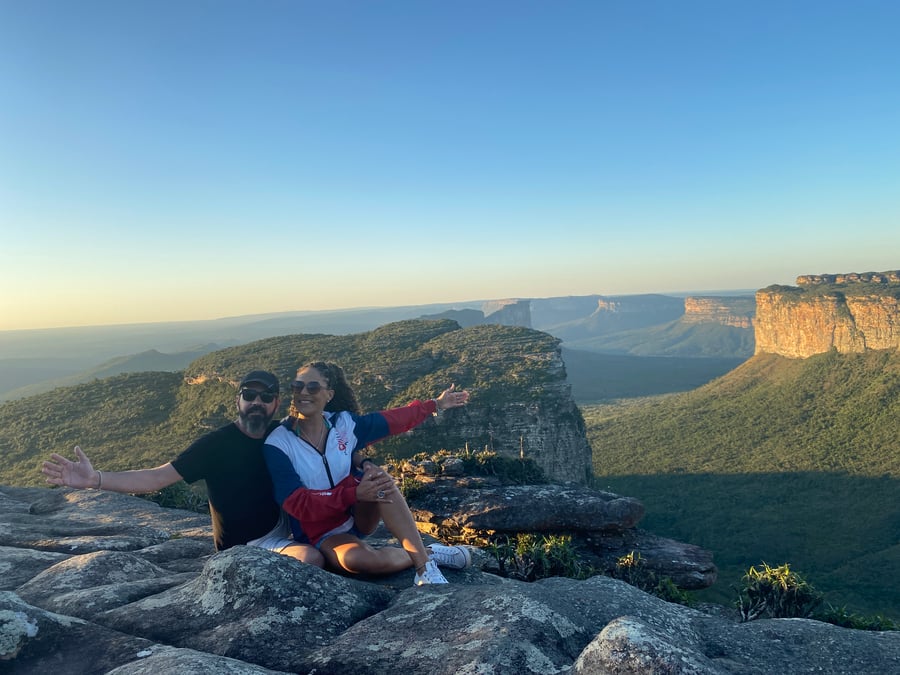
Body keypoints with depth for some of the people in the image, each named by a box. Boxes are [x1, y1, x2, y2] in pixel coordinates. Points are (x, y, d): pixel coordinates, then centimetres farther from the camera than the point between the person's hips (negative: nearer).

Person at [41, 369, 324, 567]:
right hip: (245, 546, -5)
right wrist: (94, 479, -31)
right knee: (311, 559, -29)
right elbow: (157, 477, -19)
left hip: (283, 529, 5)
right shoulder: (215, 444, -13)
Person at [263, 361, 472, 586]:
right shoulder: (278, 444, -16)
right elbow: (296, 503, -23)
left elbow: (394, 420, 8)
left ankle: (424, 565, -27)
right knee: (356, 559, -37)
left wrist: (435, 404, 13)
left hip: (361, 517, 3)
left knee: (377, 475, -30)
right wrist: (355, 493, -34)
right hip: (322, 533, -3)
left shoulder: (344, 423, -6)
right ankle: (429, 554, -12)